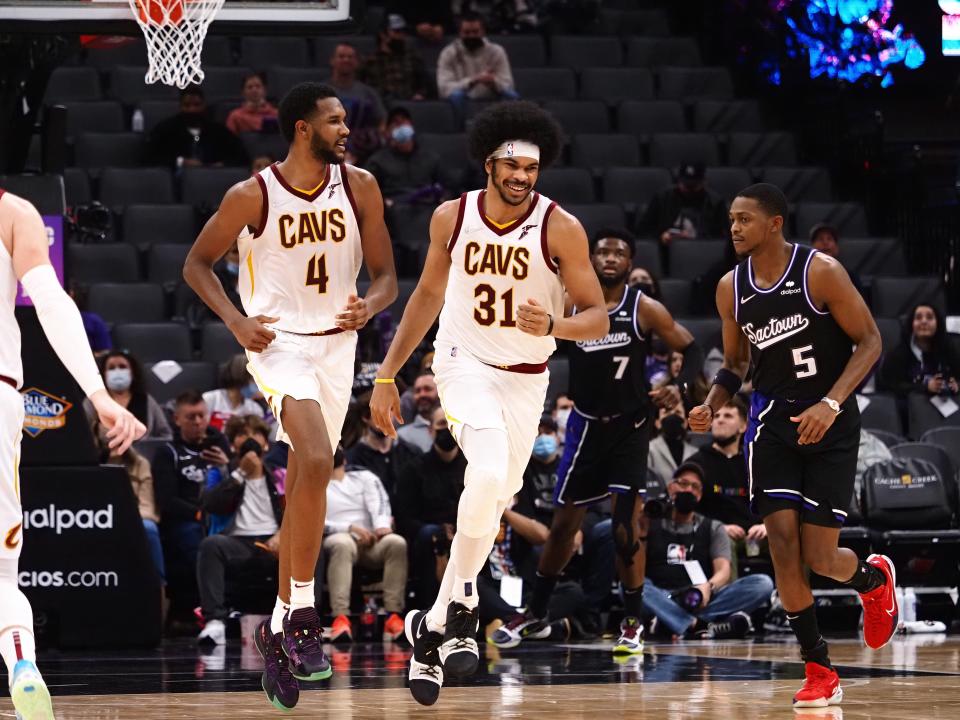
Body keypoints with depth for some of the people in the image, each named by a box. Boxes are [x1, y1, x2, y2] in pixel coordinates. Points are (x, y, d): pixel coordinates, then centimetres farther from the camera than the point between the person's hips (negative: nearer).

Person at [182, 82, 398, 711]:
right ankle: (302, 615, -18)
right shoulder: (252, 197, -11)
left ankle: (280, 626, 21)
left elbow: (386, 275, 4)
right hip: (280, 343, -5)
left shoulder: (358, 187, -2)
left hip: (337, 346, 5)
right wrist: (236, 321, -14)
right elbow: (197, 264, 0)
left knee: (304, 490, 10)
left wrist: (369, 306, -19)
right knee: (317, 460, -26)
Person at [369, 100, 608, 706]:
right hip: (464, 362, -1)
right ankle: (463, 601, -13)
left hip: (526, 378, 1)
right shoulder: (452, 218, -8)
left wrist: (552, 325, -32)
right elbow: (429, 294, 8)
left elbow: (598, 319, -10)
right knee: (489, 471, -27)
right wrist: (388, 376, 8)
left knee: (493, 502, 5)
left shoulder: (560, 229, -14)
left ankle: (433, 624, 21)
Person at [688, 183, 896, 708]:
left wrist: (831, 403, -23)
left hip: (829, 425, -4)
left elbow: (870, 341, -11)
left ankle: (873, 578, 32)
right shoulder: (731, 289, 1)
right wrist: (711, 406, -4)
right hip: (773, 419, 4)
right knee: (783, 545, -9)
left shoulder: (820, 272, -14)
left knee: (818, 556, -6)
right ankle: (819, 672, 2)